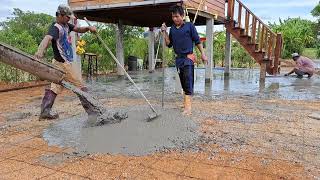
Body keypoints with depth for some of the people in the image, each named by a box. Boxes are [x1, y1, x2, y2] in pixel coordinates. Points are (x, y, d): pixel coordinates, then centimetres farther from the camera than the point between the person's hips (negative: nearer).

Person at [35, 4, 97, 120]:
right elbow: (48, 38, -38)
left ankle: (45, 112, 12)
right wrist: (40, 51, -58)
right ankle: (91, 110, 9)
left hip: (60, 63, 9)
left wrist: (88, 28, -7)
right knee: (80, 85, 0)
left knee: (55, 87, 9)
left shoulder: (65, 25, 9)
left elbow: (78, 29, 16)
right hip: (63, 63, -9)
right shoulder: (55, 28, -19)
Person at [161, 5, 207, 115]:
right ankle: (187, 101, 25)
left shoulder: (189, 26, -2)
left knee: (188, 81, -13)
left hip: (188, 57, -6)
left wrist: (203, 54, -5)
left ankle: (188, 107, -17)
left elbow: (197, 41, -1)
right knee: (183, 82, 12)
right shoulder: (172, 29, 11)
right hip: (178, 58, 6)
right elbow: (169, 44, 12)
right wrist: (164, 32, 2)